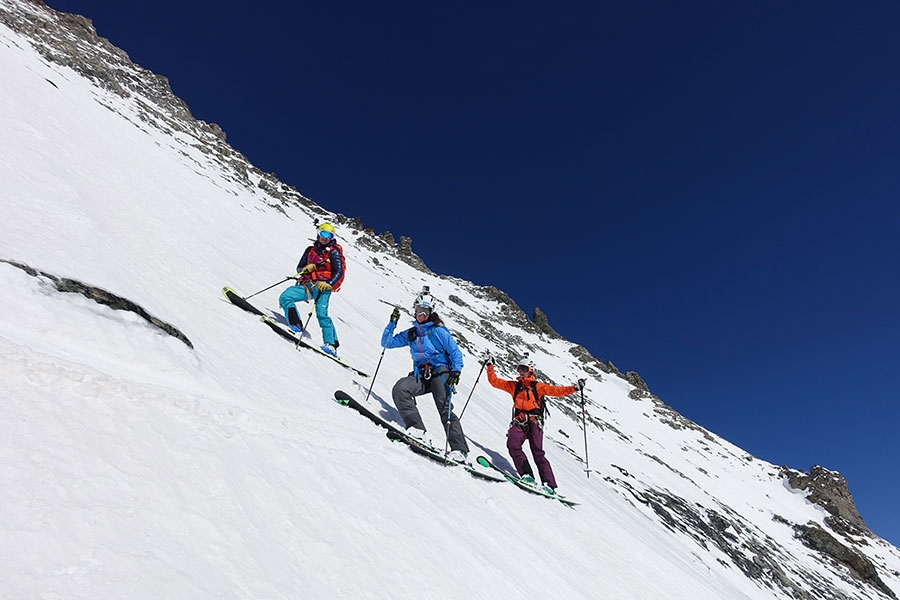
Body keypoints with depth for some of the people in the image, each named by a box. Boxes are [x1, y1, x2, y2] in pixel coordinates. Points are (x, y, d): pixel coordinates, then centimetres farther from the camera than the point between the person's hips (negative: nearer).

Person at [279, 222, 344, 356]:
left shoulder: (334, 252, 6)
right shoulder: (310, 250, 21)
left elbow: (339, 273, -2)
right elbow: (299, 267, 20)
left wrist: (328, 284, -18)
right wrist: (306, 268, -5)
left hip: (323, 286, -6)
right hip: (307, 284, 6)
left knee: (322, 314, -23)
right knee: (285, 297, -16)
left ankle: (331, 345, -24)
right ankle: (295, 325, -16)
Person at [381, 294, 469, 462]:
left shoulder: (438, 331, 5)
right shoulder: (410, 334, 20)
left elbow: (456, 352, 3)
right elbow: (386, 343, 22)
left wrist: (456, 371, -13)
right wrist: (392, 323, 10)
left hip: (440, 372, -4)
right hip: (420, 375, 5)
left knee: (444, 408, -20)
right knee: (399, 389, -24)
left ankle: (459, 450, -20)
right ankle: (417, 430, -31)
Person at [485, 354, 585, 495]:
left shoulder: (538, 386, 13)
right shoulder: (513, 386, 22)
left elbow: (557, 390, 6)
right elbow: (495, 381, 23)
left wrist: (574, 388, -5)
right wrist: (490, 365, 17)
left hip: (534, 421, -3)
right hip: (519, 421, 3)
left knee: (537, 451, -16)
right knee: (512, 444, -25)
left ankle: (549, 485, -18)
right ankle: (527, 475, -25)